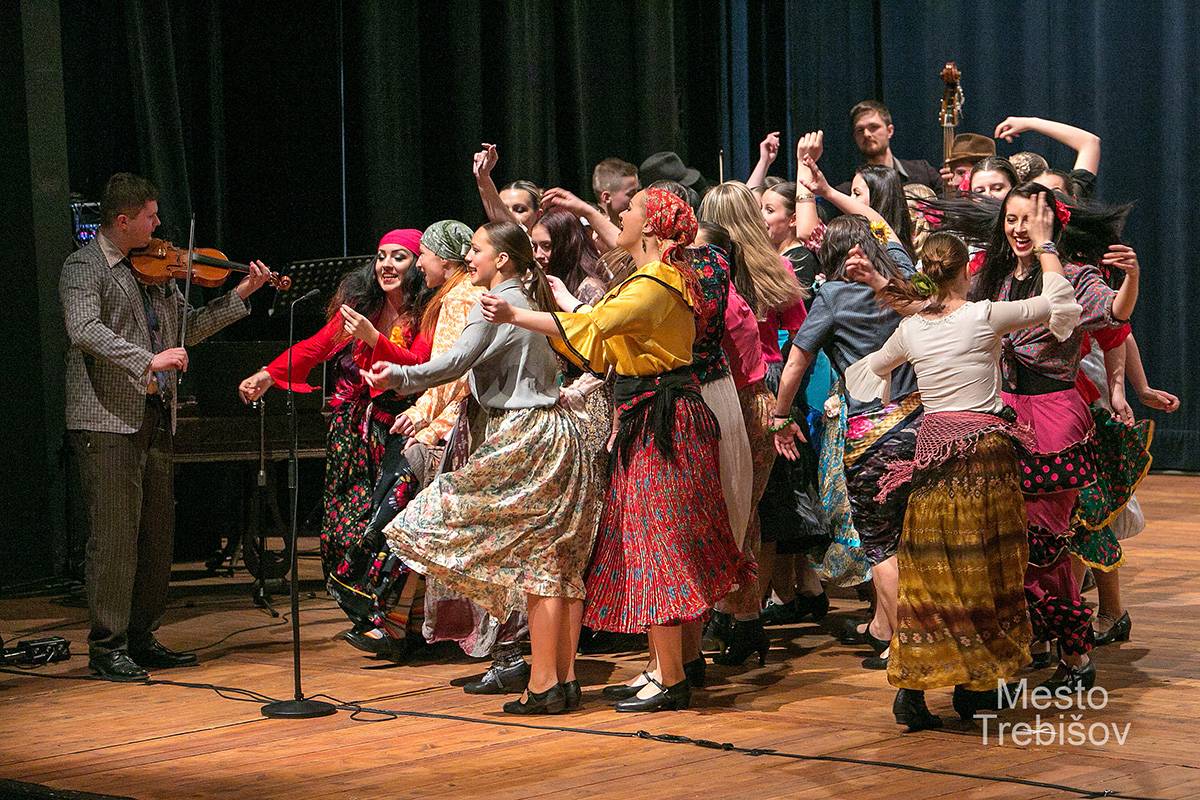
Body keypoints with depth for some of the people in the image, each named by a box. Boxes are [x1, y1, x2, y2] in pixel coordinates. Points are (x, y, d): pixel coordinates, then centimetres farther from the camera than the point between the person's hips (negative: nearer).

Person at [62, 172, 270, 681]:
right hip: (108, 422, -8)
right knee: (115, 536, -7)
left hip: (155, 421, 8)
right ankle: (107, 648, -1)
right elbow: (84, 330, -22)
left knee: (157, 538, 11)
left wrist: (239, 295, 13)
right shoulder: (84, 267, -6)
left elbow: (188, 327, 21)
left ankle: (141, 639, 20)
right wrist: (147, 360, -28)